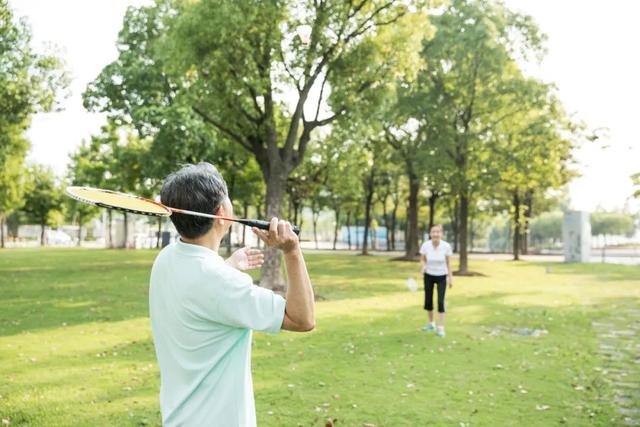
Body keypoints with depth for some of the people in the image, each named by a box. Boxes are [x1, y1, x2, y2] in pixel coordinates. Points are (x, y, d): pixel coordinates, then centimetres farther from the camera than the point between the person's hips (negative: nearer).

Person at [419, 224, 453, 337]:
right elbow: (422, 260, -2)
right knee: (428, 301, 7)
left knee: (440, 302, -9)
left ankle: (441, 328, 1)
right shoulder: (425, 245, -17)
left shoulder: (446, 246, -19)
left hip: (442, 277, -2)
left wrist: (450, 278, -5)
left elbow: (448, 263, -8)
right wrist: (423, 266, -24)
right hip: (429, 276, 2)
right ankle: (431, 324, 29)